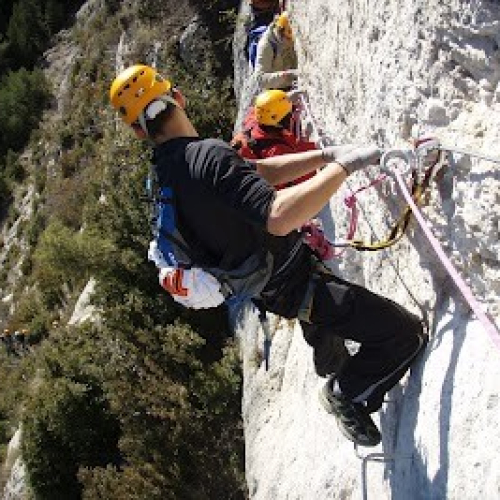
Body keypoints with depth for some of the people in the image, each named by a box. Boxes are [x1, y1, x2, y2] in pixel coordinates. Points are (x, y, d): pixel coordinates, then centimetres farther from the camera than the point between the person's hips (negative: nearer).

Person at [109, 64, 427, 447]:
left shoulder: (165, 169, -3)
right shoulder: (208, 155, -32)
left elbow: (259, 171, 2)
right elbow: (278, 216, -43)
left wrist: (325, 155, -3)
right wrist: (342, 167, -33)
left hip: (263, 286, 9)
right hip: (293, 286, -9)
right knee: (406, 333, -5)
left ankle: (327, 362, 60)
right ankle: (347, 395, 11)